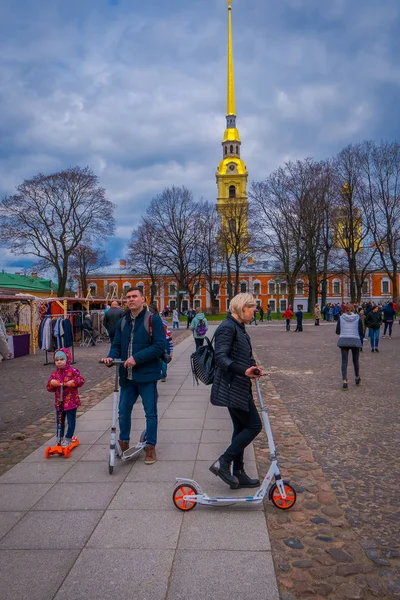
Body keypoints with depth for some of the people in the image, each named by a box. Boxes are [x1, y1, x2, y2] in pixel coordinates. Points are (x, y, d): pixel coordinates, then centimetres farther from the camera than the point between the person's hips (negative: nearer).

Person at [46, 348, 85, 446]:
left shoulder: (72, 371, -9)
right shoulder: (54, 374, 2)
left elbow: (81, 380, -12)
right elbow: (49, 388, 3)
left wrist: (73, 382, -28)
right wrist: (51, 384, -17)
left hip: (71, 401, -4)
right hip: (59, 402, 4)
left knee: (71, 421, 4)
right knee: (59, 421, 15)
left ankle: (68, 438, 20)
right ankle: (60, 438, 32)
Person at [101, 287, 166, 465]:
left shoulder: (153, 319, -9)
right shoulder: (123, 322, 10)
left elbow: (160, 345, -16)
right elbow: (117, 345, 13)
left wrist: (137, 358, -21)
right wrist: (111, 357, -10)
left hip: (146, 375, -5)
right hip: (127, 375, 6)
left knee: (150, 412, 6)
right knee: (123, 410, 14)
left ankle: (150, 447, 21)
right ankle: (124, 444, 33)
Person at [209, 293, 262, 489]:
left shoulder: (238, 327, 13)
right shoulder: (228, 327, -17)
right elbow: (220, 357, -28)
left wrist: (252, 367, 16)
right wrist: (244, 371, -39)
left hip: (238, 388, 10)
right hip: (233, 388, -10)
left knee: (241, 428, 15)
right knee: (254, 426, -4)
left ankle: (238, 474, 25)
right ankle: (222, 463, 2)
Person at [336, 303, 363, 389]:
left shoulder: (341, 317, 0)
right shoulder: (358, 317, -2)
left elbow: (337, 331, 2)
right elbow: (361, 332, -1)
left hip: (343, 341, 0)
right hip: (355, 341, 0)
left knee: (344, 361, 3)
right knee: (356, 360, 18)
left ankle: (345, 381, -5)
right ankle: (357, 378, 36)